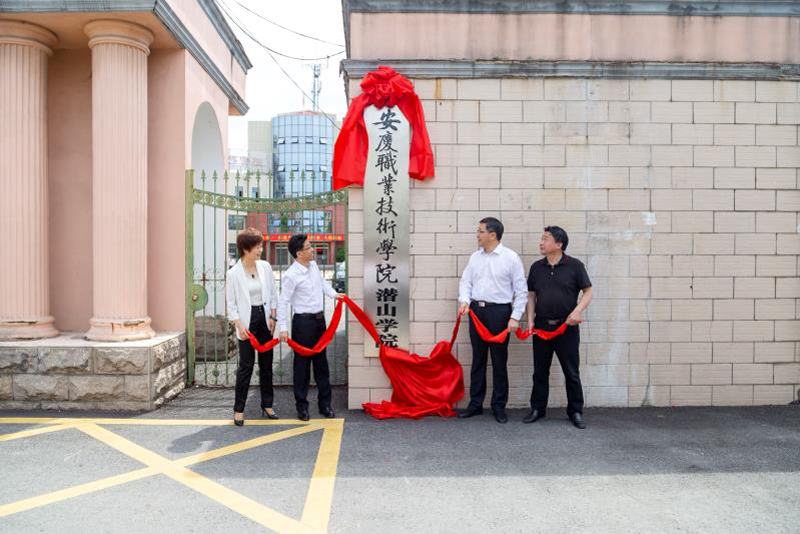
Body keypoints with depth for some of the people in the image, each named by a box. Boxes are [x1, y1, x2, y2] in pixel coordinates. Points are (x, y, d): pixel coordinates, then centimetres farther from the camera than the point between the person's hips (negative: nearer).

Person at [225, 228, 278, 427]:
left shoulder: (265, 267, 0)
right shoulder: (233, 273, -10)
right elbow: (231, 303, -5)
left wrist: (272, 317, 2)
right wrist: (239, 325, -12)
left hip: (264, 318, 4)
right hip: (247, 320, -4)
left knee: (267, 363, 10)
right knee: (246, 365, -1)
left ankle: (267, 405, 22)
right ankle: (239, 409, 11)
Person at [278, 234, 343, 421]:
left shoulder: (313, 265, 5)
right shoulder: (291, 275, -17)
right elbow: (283, 302, -16)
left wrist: (334, 294, 8)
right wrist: (283, 328, -19)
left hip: (319, 319, 7)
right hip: (303, 321, -7)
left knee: (321, 362, 13)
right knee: (302, 364, 3)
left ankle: (325, 404, 23)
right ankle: (302, 406, 16)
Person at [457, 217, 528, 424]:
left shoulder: (511, 258, -5)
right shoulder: (475, 257, 9)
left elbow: (521, 290, -5)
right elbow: (466, 282, 11)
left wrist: (515, 317, -11)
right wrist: (464, 301, -8)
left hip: (499, 312, -4)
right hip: (476, 311, 4)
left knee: (499, 361, 4)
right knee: (477, 359, 11)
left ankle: (499, 406, 17)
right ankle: (475, 403, 21)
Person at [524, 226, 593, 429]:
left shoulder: (575, 265, -5)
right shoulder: (536, 267, 6)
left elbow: (588, 292, -2)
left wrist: (577, 310, -17)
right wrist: (530, 319, 0)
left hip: (567, 327, -3)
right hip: (541, 326, 3)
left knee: (571, 372, 5)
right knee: (540, 371, 10)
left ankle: (575, 411, 19)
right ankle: (537, 408, 22)